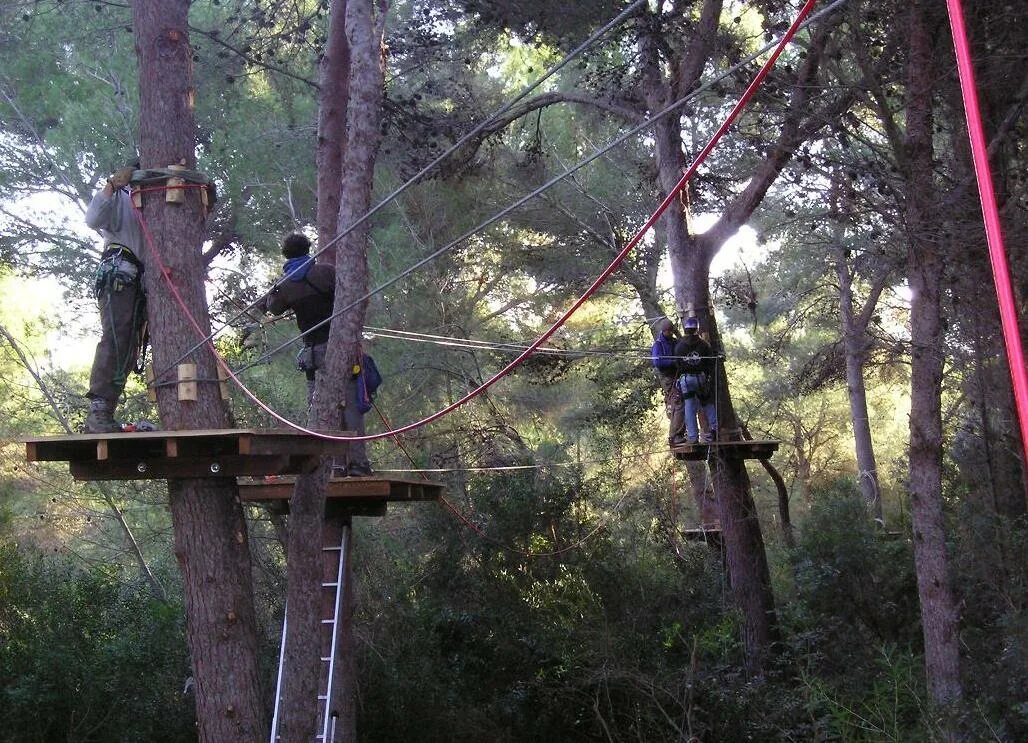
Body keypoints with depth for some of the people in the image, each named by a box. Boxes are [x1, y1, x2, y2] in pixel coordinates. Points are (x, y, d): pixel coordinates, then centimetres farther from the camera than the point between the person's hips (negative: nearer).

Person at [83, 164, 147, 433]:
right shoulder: (120, 197, 12)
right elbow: (93, 219, -7)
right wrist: (112, 185, -13)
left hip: (137, 284, 8)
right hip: (117, 276, -8)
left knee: (128, 350, 0)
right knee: (115, 338, -22)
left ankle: (102, 418, -3)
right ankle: (98, 411, -30)